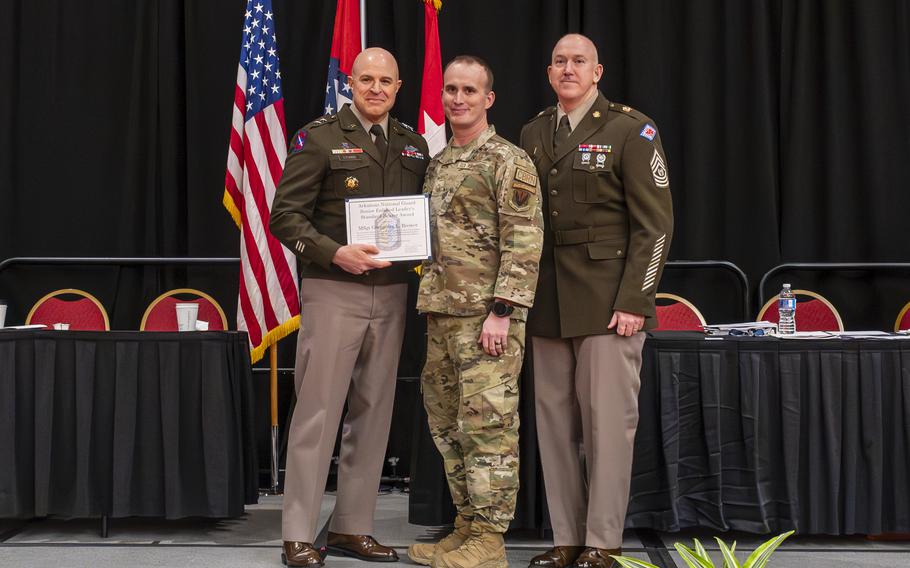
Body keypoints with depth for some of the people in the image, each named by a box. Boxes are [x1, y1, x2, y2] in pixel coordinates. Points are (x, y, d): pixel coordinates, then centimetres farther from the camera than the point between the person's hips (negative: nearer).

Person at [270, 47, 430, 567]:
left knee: (373, 413, 9)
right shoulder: (319, 138, -3)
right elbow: (285, 215, -7)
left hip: (392, 295, 5)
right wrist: (334, 253, -20)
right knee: (319, 412, -3)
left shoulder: (414, 145, 13)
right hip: (333, 291, -5)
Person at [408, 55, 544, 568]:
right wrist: (429, 306, 17)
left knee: (488, 425, -6)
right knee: (448, 424, 12)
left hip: (487, 316, -8)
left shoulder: (509, 160, -6)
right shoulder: (438, 164, 18)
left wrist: (502, 310, -19)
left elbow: (524, 242, -13)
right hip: (442, 315, 8)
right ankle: (467, 524, 23)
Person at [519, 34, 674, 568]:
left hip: (608, 303, -5)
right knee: (554, 421, 7)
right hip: (549, 303, 5)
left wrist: (634, 302, -12)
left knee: (608, 422, -2)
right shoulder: (534, 133, 14)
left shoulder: (631, 130, -3)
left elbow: (655, 223, -6)